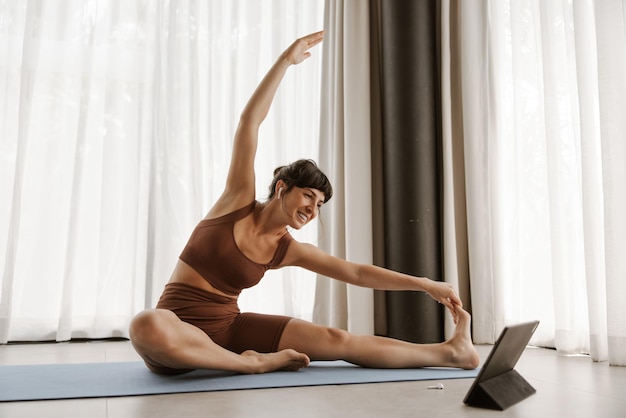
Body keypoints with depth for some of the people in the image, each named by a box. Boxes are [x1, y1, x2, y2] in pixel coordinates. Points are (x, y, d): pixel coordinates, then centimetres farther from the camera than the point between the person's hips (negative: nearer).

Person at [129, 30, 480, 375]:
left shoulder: (288, 250, 3)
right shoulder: (239, 200, -7)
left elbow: (358, 273, 4)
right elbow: (250, 121, -13)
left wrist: (426, 284, 1)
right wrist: (286, 60, -14)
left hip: (230, 327, 4)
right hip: (179, 330, -3)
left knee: (336, 340, -11)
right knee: (147, 326, -43)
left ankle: (449, 351, -3)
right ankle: (254, 363, -20)